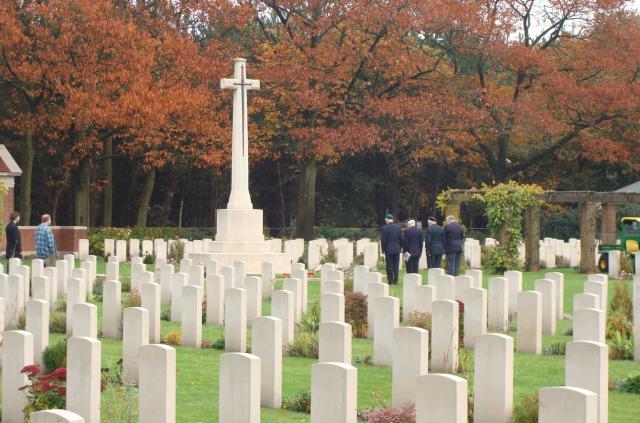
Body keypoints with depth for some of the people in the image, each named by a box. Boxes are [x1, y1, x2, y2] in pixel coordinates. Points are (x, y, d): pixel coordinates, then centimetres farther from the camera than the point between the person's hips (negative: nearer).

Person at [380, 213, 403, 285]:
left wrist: (383, 249, 1)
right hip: (397, 249, 4)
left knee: (389, 266, 1)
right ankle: (395, 280, 8)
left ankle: (390, 281, 1)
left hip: (388, 250, -4)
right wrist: (400, 247, 15)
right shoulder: (398, 227, 2)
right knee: (396, 265, 8)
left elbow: (383, 240, -10)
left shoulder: (384, 228, -11)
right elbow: (401, 239, 5)